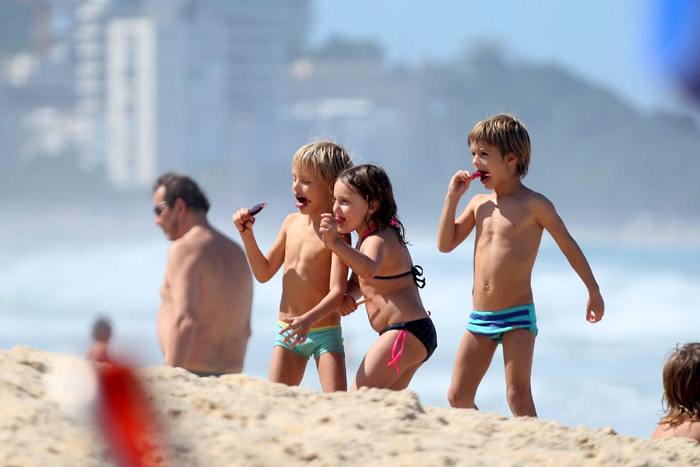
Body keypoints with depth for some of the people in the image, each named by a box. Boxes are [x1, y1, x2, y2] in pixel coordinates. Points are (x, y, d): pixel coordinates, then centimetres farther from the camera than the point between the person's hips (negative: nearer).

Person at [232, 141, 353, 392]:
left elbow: (337, 291, -21)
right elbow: (264, 273, 15)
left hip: (325, 332, -6)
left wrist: (308, 320, -36)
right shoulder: (292, 223, 8)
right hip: (288, 332, 6)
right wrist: (247, 233, 3)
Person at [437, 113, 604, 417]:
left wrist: (593, 292, 6)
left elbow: (568, 245, 2)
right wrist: (452, 197, 4)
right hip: (480, 319, 6)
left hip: (517, 317, -6)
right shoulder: (479, 203, 11)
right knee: (458, 397, 3)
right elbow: (445, 244, 12)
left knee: (518, 396, -14)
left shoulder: (533, 205, -6)